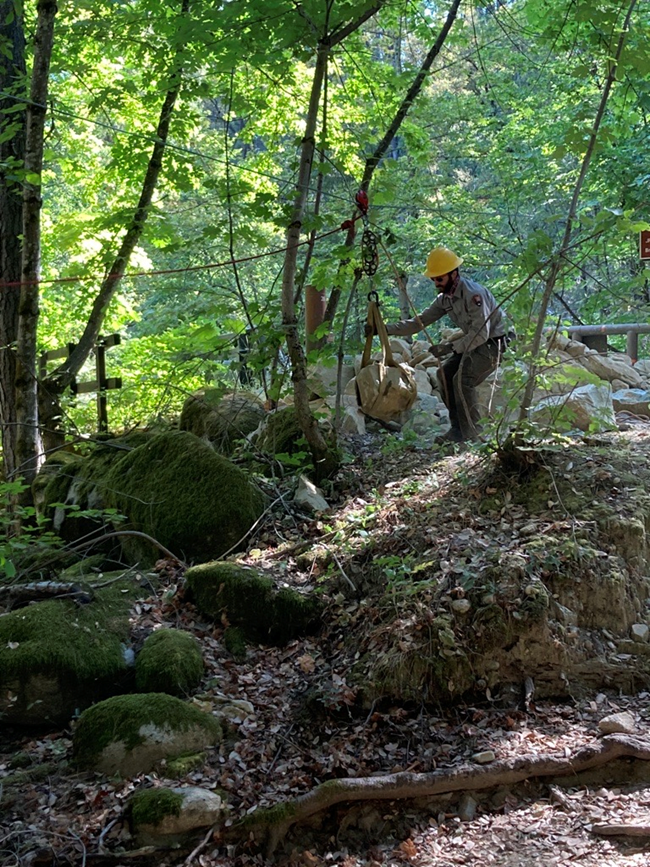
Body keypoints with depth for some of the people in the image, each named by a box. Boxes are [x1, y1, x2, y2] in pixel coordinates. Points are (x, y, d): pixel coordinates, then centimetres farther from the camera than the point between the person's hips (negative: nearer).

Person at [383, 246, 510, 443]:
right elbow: (420, 322, 2)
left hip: (492, 343, -9)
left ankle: (471, 432, -12)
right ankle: (458, 426, 7)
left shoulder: (473, 294, -26)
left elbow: (481, 334, -30)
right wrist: (386, 329, -8)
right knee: (445, 373, 1)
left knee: (463, 379, -23)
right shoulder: (444, 298, 2)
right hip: (473, 342, 9)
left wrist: (451, 348, -36)